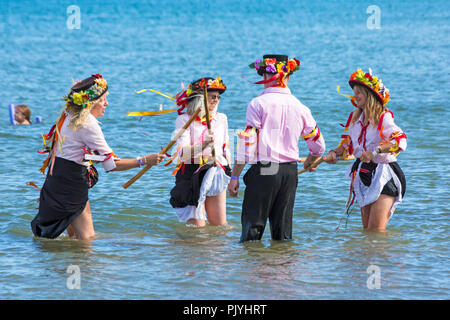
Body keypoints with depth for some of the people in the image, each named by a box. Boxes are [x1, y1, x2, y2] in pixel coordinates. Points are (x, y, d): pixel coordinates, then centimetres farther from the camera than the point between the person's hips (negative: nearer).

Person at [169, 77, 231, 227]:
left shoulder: (221, 118, 11)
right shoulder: (184, 120, -5)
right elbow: (182, 152, -16)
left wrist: (230, 177, 17)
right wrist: (204, 144, -33)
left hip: (216, 174, 5)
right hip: (192, 174, -5)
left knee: (220, 225, 3)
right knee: (197, 227, -7)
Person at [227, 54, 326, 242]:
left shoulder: (258, 104, -6)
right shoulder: (299, 107, 8)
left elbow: (247, 143, -11)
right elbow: (318, 146, 17)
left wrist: (234, 177, -6)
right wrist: (309, 163, 38)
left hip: (264, 170, -4)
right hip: (290, 172, 4)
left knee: (252, 228, -2)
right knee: (282, 231, 10)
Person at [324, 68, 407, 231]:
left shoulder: (383, 117, -14)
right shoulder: (355, 118, 9)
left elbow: (401, 141, -28)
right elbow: (348, 144, 22)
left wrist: (375, 150, -38)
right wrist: (334, 153, 2)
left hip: (385, 177, -8)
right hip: (365, 175, 8)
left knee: (376, 231, -13)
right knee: (366, 230, 11)